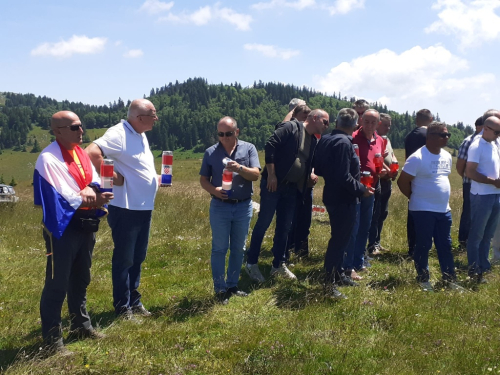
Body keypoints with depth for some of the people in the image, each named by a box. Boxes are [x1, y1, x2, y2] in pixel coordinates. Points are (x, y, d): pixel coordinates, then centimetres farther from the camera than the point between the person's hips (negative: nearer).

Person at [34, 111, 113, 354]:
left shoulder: (80, 152, 10)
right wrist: (93, 200, -21)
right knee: (57, 283, -2)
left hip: (85, 224, 8)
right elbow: (59, 197, -21)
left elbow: (95, 180, 6)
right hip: (62, 228, -8)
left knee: (80, 279, 19)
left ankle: (81, 326, 33)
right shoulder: (48, 159, -16)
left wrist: (91, 189, -17)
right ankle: (52, 339, 7)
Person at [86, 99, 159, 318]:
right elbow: (91, 152, -30)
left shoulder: (141, 135, 13)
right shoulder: (119, 134, -17)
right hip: (125, 209, -9)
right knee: (124, 259, 2)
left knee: (138, 258, 16)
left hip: (144, 208, 9)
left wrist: (158, 179, 9)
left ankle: (134, 302, 28)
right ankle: (122, 307, 13)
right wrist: (112, 177, -22)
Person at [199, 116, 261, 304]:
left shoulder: (249, 148, 0)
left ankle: (232, 285, 25)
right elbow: (203, 179, 3)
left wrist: (240, 168, -27)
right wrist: (214, 190, -18)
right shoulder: (211, 152, 1)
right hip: (220, 206, -1)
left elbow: (255, 175, -8)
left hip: (244, 206, 1)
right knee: (219, 249, 3)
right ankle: (220, 289, 12)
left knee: (238, 249, 11)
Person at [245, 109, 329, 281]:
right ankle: (251, 263, 9)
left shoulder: (314, 141, 13)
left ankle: (278, 265, 23)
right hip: (273, 184, -7)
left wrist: (311, 176, 4)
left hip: (291, 188, 7)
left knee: (284, 227, 11)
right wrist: (271, 174, -20)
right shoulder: (291, 127, -10)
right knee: (263, 223, -2)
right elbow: (270, 145, -18)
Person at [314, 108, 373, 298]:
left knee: (339, 238, 21)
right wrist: (361, 189, -14)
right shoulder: (343, 142, -21)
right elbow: (344, 177, -25)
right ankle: (329, 283, 4)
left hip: (332, 195, 9)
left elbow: (318, 168, 12)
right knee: (339, 240, -2)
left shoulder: (325, 140, 7)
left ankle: (338, 274, 32)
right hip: (344, 199, -9)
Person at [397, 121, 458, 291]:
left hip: (444, 210, 7)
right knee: (423, 245, 4)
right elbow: (402, 182, -14)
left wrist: (442, 198, 14)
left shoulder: (447, 156, 8)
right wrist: (416, 198, -3)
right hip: (423, 210, -7)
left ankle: (449, 278, 23)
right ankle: (423, 279, 17)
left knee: (445, 245, 13)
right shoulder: (417, 158, -16)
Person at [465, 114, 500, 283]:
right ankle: (474, 270, 10)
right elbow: (470, 172, -19)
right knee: (477, 235, 2)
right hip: (482, 196, -8)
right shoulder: (477, 146, -14)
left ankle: (484, 267, 25)